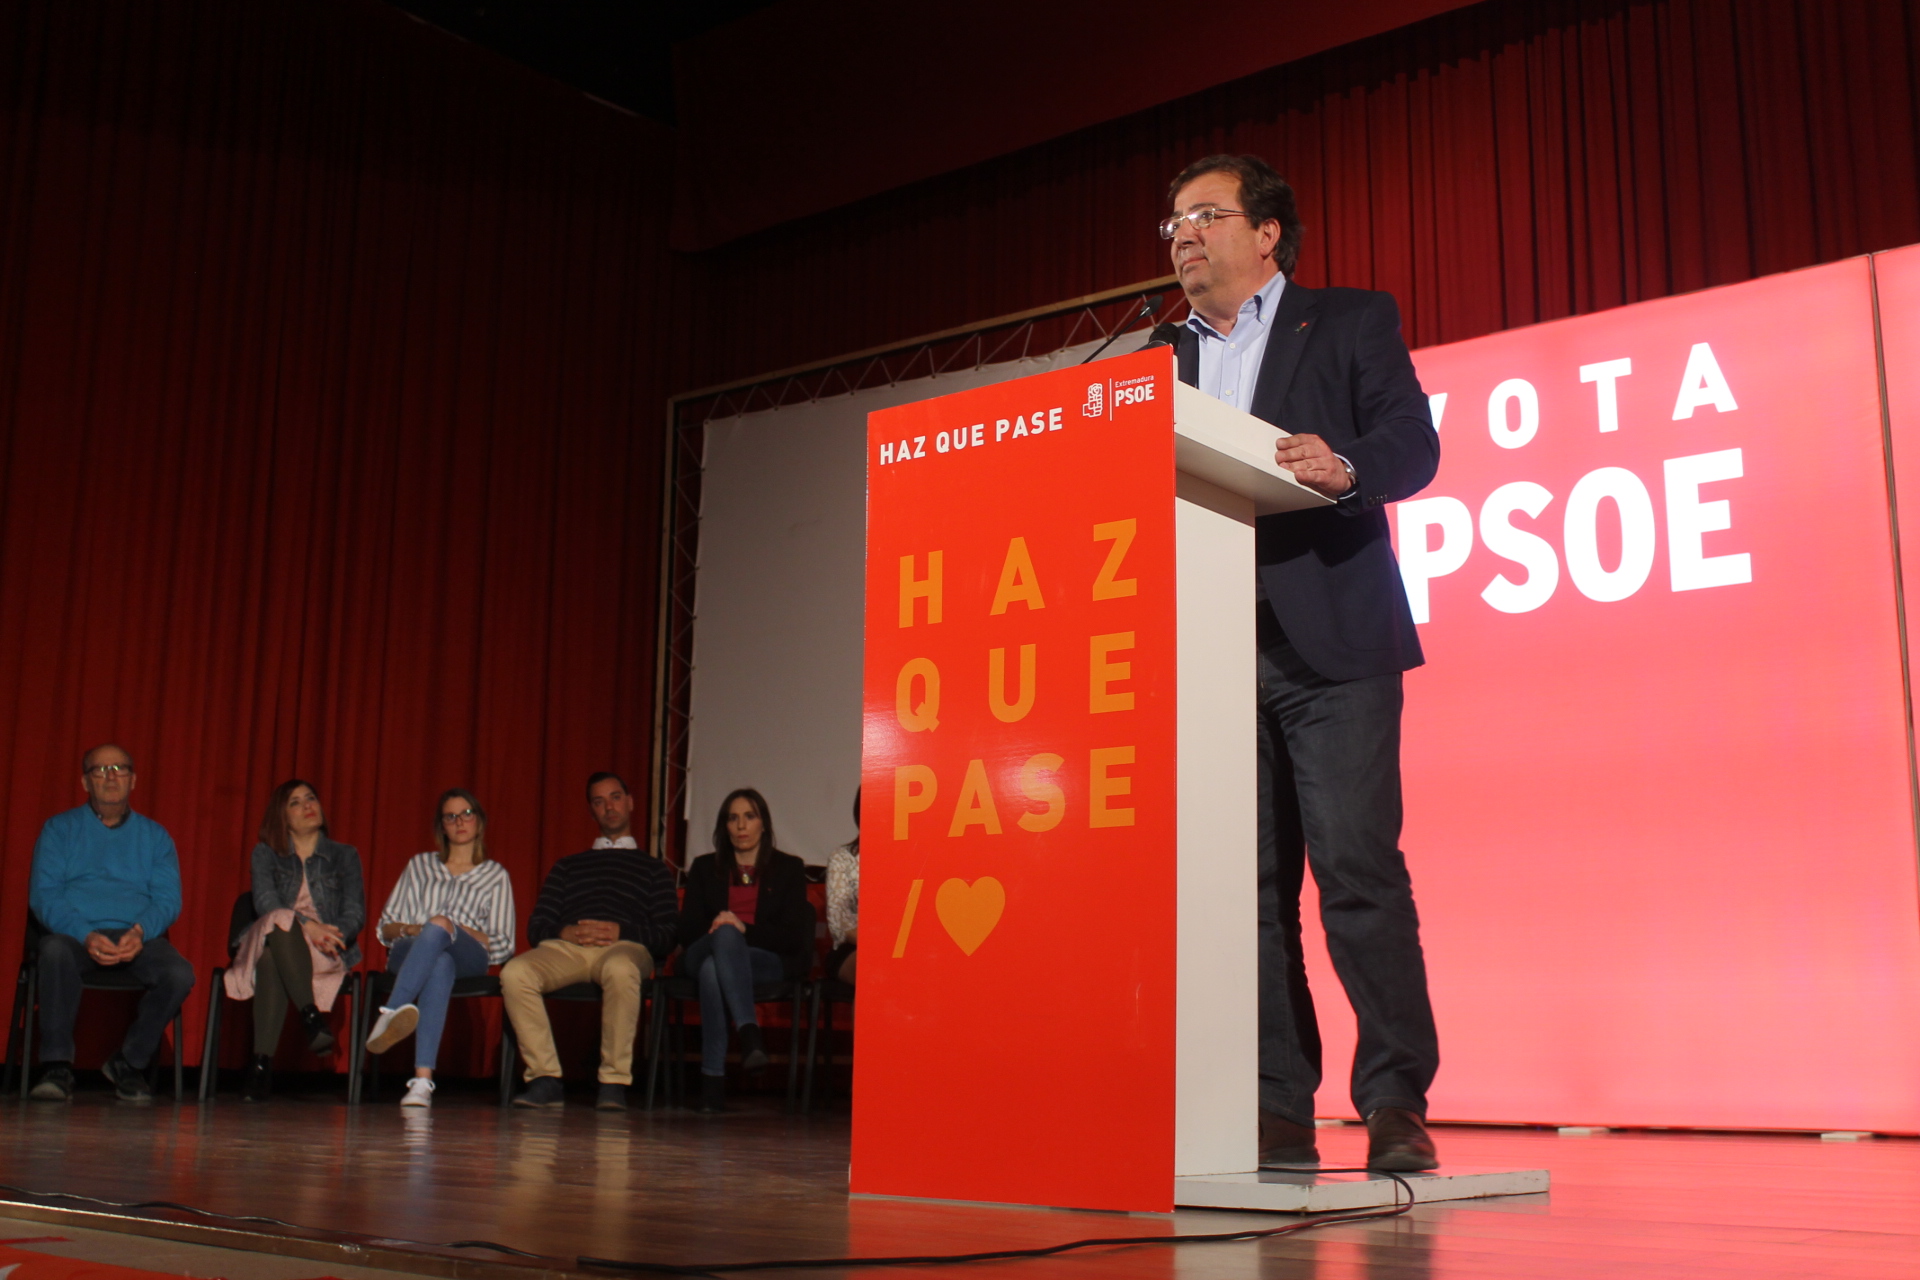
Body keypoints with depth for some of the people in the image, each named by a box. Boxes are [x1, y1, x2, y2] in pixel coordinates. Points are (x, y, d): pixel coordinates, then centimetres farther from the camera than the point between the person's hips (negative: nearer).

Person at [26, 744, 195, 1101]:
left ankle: (129, 1062, -8)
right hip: (75, 932, -1)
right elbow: (42, 894, -1)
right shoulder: (59, 829, 12)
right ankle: (56, 1065, -29)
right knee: (55, 951, -37)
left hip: (138, 935, 2)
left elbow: (168, 899, 5)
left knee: (180, 974, -28)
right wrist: (85, 936, -20)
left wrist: (139, 932, -19)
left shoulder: (155, 836, 17)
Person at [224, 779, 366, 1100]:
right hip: (271, 941, 0)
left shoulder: (345, 856, 16)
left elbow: (355, 913, 5)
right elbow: (264, 902, -4)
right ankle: (311, 1015, -45)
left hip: (325, 953, 0)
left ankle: (262, 1062, -44)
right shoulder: (266, 854, 15)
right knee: (278, 923, -39)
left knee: (272, 960, -37)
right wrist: (307, 926, -22)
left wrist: (330, 935, -18)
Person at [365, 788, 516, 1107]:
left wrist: (454, 929, -4)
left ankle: (389, 1015, -60)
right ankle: (423, 1078, -62)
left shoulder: (496, 875, 23)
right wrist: (408, 930, -3)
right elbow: (384, 928, 21)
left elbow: (503, 946, 12)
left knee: (439, 924, -40)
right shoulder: (420, 865, 29)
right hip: (409, 952, 1)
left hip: (468, 957, -1)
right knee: (441, 962, -41)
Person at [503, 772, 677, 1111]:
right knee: (515, 972, -32)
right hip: (564, 949, 3)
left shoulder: (653, 868, 27)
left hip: (624, 947, -2)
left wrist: (620, 931, -6)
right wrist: (565, 932, -4)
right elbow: (536, 927, 20)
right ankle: (545, 1078, -28)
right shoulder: (568, 866, 34)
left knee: (620, 970, -41)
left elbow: (668, 937, 12)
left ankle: (614, 1081, -34)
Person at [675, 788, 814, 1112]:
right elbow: (686, 933, 10)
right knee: (725, 935, -38)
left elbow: (794, 937, 2)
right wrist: (722, 930, -12)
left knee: (712, 969, -38)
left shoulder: (789, 868, 14)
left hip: (768, 962, -1)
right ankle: (749, 1032, -54)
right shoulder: (705, 868, 21)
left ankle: (713, 1078, -49)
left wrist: (745, 930, -14)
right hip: (703, 955, 2)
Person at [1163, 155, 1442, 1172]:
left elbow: (1413, 443, -3)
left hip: (1327, 642, -4)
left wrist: (1344, 467, -22)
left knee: (1359, 869, -10)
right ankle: (1278, 1112, 8)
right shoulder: (1162, 358, 23)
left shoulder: (1353, 323, 10)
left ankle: (1396, 1101, -3)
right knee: (1248, 884, 3)